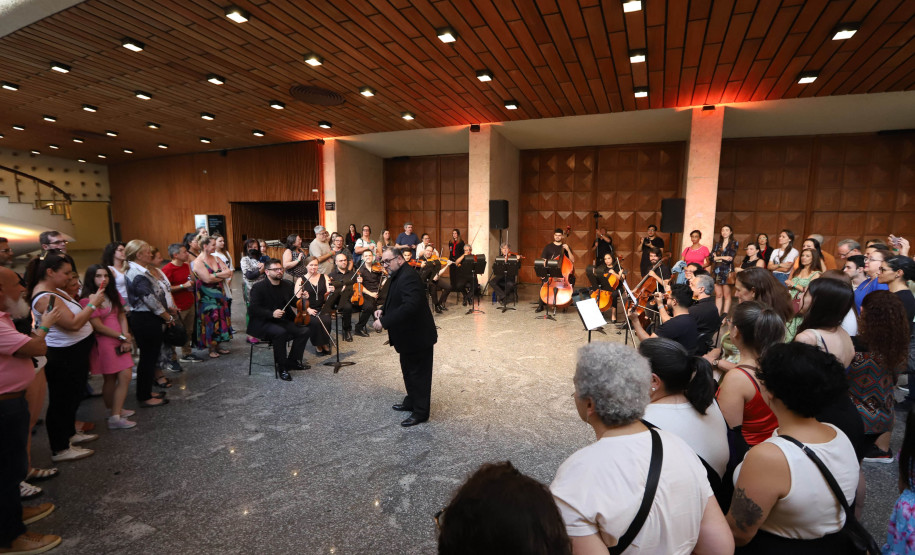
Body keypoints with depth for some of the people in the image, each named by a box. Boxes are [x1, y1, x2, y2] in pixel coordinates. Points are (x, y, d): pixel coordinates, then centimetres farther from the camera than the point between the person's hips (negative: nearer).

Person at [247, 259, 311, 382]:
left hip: (283, 321, 7)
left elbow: (292, 302, 20)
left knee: (304, 330, -12)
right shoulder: (258, 287, -10)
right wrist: (271, 314, -30)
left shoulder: (286, 284, 9)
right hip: (262, 323, -6)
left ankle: (293, 362, 5)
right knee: (281, 333, -35)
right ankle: (281, 368, -18)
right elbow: (252, 308, -16)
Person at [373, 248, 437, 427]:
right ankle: (411, 401, 40)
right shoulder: (398, 277, 10)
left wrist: (384, 321, -31)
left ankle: (420, 412, 16)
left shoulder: (408, 277, -23)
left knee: (418, 374, 3)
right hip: (409, 335, 10)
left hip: (418, 336, -10)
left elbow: (410, 306, -35)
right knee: (408, 370, 23)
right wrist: (383, 310, 1)